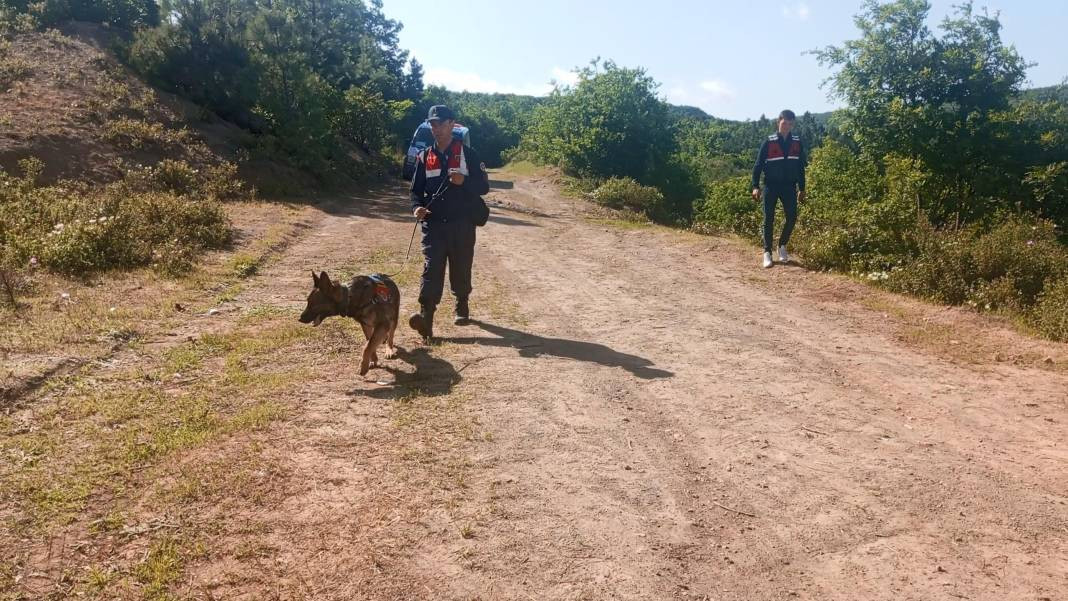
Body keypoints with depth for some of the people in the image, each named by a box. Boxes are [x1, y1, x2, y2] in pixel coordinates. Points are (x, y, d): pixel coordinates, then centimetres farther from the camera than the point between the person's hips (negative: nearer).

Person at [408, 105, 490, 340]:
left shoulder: (467, 154, 0)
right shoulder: (424, 157, 9)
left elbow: (484, 186, 0)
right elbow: (416, 189, 13)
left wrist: (464, 181, -20)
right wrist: (417, 206, -9)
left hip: (462, 224, -1)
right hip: (433, 224, 1)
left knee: (461, 268, 10)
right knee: (431, 269, -10)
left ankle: (462, 305, 34)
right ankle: (426, 317, -19)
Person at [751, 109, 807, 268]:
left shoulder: (797, 142, 6)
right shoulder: (769, 142, -3)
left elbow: (801, 167, 12)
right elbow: (758, 165, -2)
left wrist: (802, 189, 10)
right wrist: (755, 186, -11)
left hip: (790, 186, 2)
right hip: (771, 185, -2)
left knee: (792, 217, -4)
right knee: (769, 219, -1)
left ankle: (782, 245, 18)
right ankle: (767, 252, 6)